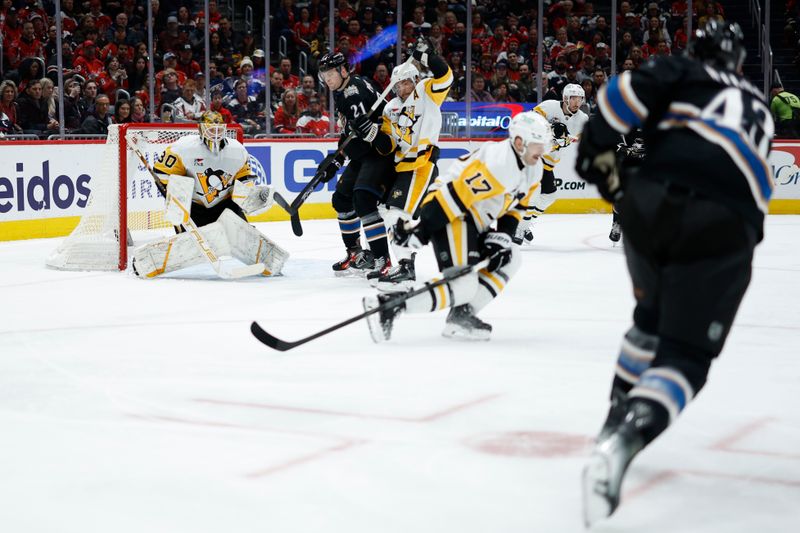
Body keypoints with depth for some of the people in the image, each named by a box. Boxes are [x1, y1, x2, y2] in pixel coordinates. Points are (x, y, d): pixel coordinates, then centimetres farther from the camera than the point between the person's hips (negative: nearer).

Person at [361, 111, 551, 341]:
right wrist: (421, 229, -27)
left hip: (473, 220, 11)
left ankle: (461, 315, 7)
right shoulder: (498, 163, -24)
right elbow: (456, 194, -27)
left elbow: (515, 209, 16)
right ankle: (387, 305, -22)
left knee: (509, 259, 13)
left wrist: (499, 238, 2)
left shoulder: (533, 169, 7)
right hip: (447, 216, -11)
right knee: (463, 285, -19)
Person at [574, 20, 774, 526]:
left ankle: (618, 421, 31)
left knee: (654, 315, 29)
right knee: (685, 356, 0)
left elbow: (631, 90, 1)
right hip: (726, 226, 0)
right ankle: (623, 443, -26)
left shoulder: (684, 72, 22)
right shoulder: (759, 108, 34)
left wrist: (598, 148, 10)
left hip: (654, 200, 0)